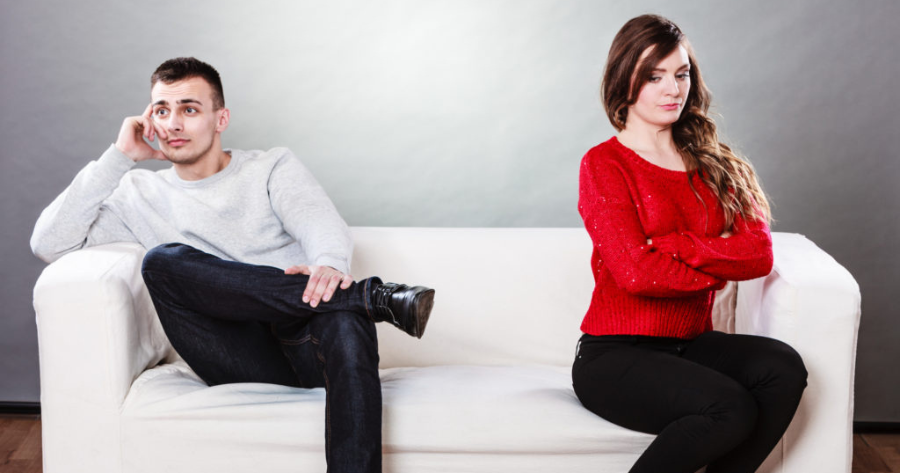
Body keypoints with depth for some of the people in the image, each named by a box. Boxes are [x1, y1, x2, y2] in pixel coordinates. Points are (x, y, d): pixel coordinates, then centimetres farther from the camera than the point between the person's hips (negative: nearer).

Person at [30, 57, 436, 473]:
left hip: (305, 344, -1)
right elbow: (49, 244, 8)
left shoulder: (273, 167, 18)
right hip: (242, 362, 1)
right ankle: (369, 296, -30)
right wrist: (118, 157, 7)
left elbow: (320, 223, -3)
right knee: (162, 262, -27)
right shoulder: (140, 194, 21)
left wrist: (329, 264, -29)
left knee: (345, 325, -38)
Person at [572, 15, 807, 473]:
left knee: (783, 367, -23)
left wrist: (676, 247, -14)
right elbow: (636, 273, -16)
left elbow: (760, 255, -1)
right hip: (614, 354, -5)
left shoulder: (713, 164, 14)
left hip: (689, 344, 5)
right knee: (730, 409, -29)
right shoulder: (604, 164, -3)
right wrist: (720, 266, -1)